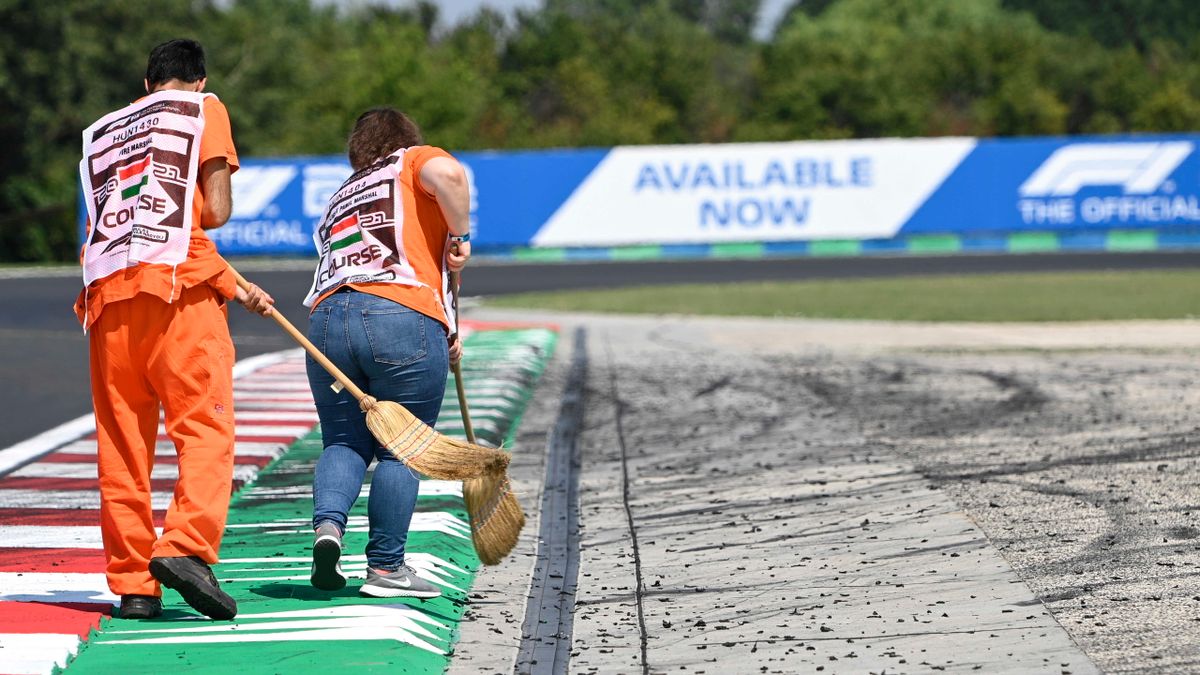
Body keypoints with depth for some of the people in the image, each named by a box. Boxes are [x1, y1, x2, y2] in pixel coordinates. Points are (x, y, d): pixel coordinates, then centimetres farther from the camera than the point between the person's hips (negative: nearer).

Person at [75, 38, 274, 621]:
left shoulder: (101, 131, 28)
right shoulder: (203, 108, 12)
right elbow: (215, 212, 2)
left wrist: (237, 288, 27)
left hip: (107, 289, 5)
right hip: (176, 287, -5)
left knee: (122, 442, 4)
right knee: (205, 425, -6)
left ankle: (131, 583, 2)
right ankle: (184, 547, -25)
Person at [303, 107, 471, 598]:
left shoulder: (339, 199, 32)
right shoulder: (414, 162, 16)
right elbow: (447, 173, -10)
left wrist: (440, 340, 26)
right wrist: (460, 235, 4)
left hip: (328, 317, 5)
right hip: (403, 318, -5)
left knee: (344, 441, 16)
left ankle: (328, 523, -9)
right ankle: (385, 567, 6)